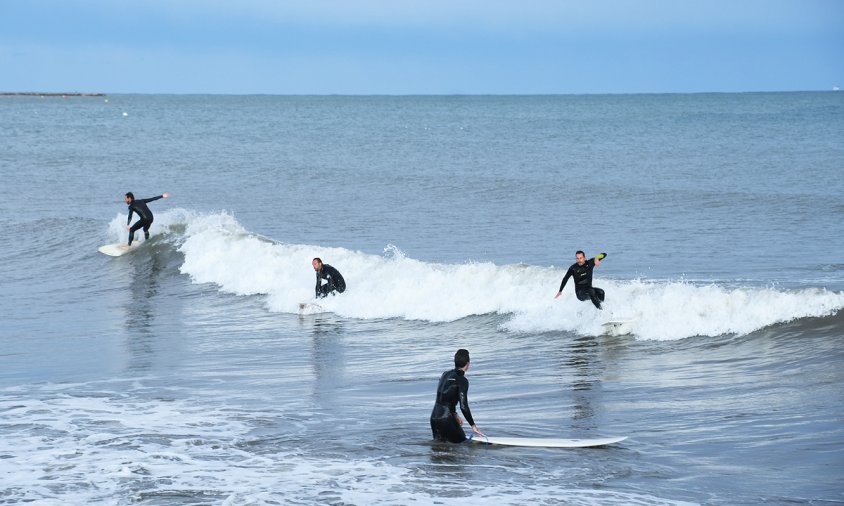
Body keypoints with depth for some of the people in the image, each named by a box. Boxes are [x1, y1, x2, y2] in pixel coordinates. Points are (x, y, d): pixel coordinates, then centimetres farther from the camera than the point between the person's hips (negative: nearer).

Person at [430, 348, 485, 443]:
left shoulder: (446, 374, 11)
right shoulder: (462, 381, -12)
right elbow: (463, 406, -16)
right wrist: (473, 425, -10)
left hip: (434, 417, 8)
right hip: (446, 419, -8)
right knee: (461, 443, 1)